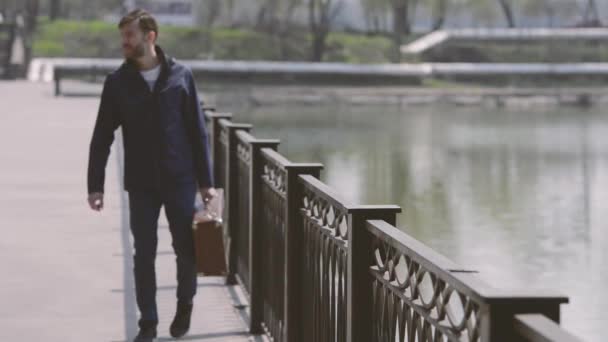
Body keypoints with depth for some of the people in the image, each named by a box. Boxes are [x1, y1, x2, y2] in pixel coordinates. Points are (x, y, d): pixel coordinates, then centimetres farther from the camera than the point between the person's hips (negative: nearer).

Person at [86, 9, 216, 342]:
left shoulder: (180, 76, -2)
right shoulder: (118, 81, 0)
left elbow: (197, 131, 1)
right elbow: (102, 137, 3)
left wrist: (206, 181, -2)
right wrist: (95, 185, -2)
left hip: (180, 179, -1)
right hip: (141, 183, 1)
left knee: (186, 248, 5)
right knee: (144, 254, 2)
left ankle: (185, 305, 30)